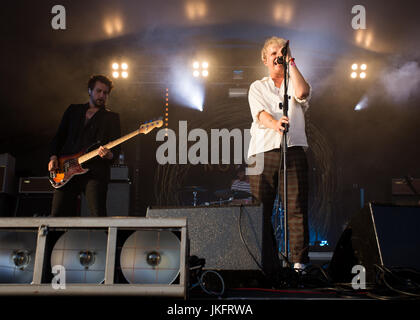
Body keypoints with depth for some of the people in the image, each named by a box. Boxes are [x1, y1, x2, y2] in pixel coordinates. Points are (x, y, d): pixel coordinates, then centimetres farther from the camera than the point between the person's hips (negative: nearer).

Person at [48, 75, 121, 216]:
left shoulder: (112, 117, 10)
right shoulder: (73, 110, 19)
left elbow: (116, 148, 3)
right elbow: (59, 137, 21)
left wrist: (109, 155, -20)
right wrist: (53, 157, 6)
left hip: (95, 172, -3)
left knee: (98, 216, -14)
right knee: (58, 214, -1)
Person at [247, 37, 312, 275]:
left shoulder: (295, 83, 20)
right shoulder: (257, 87, 19)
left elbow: (302, 92, -6)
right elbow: (260, 113, 0)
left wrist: (291, 63, 4)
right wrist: (275, 124, -22)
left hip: (293, 150, 0)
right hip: (263, 150, 1)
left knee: (296, 208, -7)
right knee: (260, 210, -4)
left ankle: (299, 260, -3)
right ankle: (267, 263, 4)